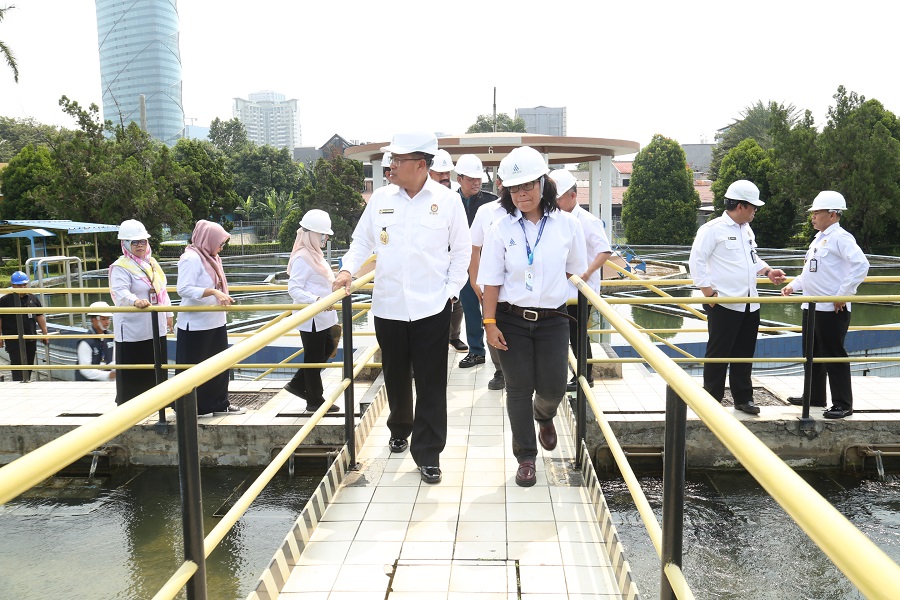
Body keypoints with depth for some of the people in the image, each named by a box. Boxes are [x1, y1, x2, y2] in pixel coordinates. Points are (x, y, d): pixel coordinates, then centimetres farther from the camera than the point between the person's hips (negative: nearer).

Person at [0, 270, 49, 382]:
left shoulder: (33, 299, 9)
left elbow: (40, 317, 13)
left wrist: (45, 334, 10)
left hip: (31, 339, 4)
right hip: (13, 340, -4)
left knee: (29, 364, 10)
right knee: (17, 364, -10)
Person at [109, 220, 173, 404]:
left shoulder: (152, 263, 13)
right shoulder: (121, 267, -11)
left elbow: (162, 291, 21)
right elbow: (120, 291, -28)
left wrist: (168, 314, 21)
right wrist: (135, 301, -47)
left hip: (156, 327, 8)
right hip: (132, 329, -8)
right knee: (131, 372, -2)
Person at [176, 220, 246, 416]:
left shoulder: (210, 258, 12)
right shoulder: (191, 258, -16)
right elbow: (184, 289, -26)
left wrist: (223, 297, 9)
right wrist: (213, 292, -33)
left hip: (215, 322, 9)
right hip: (196, 324, -9)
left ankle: (219, 403, 27)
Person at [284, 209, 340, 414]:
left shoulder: (313, 254, 12)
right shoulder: (302, 258, -19)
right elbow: (294, 288, -25)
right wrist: (316, 300, -35)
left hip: (322, 316, 10)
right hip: (311, 318, -10)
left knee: (327, 348, 19)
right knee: (314, 357, 1)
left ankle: (298, 384, 28)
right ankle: (315, 401, 14)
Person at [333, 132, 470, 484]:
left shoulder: (447, 201, -3)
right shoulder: (380, 199, 4)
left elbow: (461, 251, 3)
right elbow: (362, 240, 12)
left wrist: (451, 291, -5)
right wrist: (348, 270, -5)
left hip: (432, 309, -3)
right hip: (388, 307, 3)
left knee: (431, 385, 1)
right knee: (395, 376, 18)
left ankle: (428, 454, 12)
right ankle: (399, 428, 43)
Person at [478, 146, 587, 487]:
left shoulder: (566, 225, -4)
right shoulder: (501, 229, -6)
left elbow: (574, 270, 12)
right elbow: (492, 282, -5)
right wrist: (490, 323, -8)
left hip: (553, 319, 1)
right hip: (512, 320, -1)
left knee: (553, 388, 3)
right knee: (519, 389, 5)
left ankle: (544, 416, 42)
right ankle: (526, 458, 22)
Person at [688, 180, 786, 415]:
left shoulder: (746, 229, 16)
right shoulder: (713, 228, -11)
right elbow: (696, 259, -14)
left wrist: (767, 271, 12)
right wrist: (707, 290, -17)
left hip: (749, 304, 8)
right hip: (724, 304, -8)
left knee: (744, 353, 15)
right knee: (718, 353, -1)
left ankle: (743, 398, 26)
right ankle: (711, 400, 10)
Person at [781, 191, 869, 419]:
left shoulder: (840, 237, -12)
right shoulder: (819, 238, 16)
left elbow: (861, 265, -24)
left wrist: (843, 294, -22)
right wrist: (793, 285, 14)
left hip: (832, 309, -9)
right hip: (812, 306, 10)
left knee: (834, 356, -3)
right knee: (812, 354, 17)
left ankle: (843, 404, 7)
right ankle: (813, 396, 30)